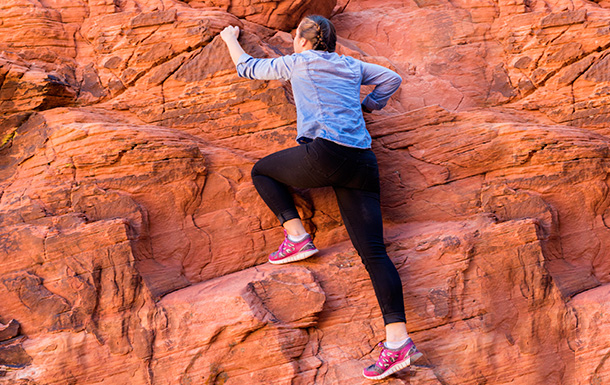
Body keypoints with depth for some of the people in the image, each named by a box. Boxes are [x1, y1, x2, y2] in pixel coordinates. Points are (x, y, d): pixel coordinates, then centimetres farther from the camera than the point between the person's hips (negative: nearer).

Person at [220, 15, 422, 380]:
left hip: (325, 154, -5)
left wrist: (231, 39, 43)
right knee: (373, 252, -4)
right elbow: (392, 79, 33)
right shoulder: (352, 66, 24)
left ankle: (297, 237, 4)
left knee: (262, 171, 22)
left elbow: (249, 68, 26)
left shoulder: (298, 62, 12)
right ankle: (398, 340, -16)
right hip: (364, 163, 5)